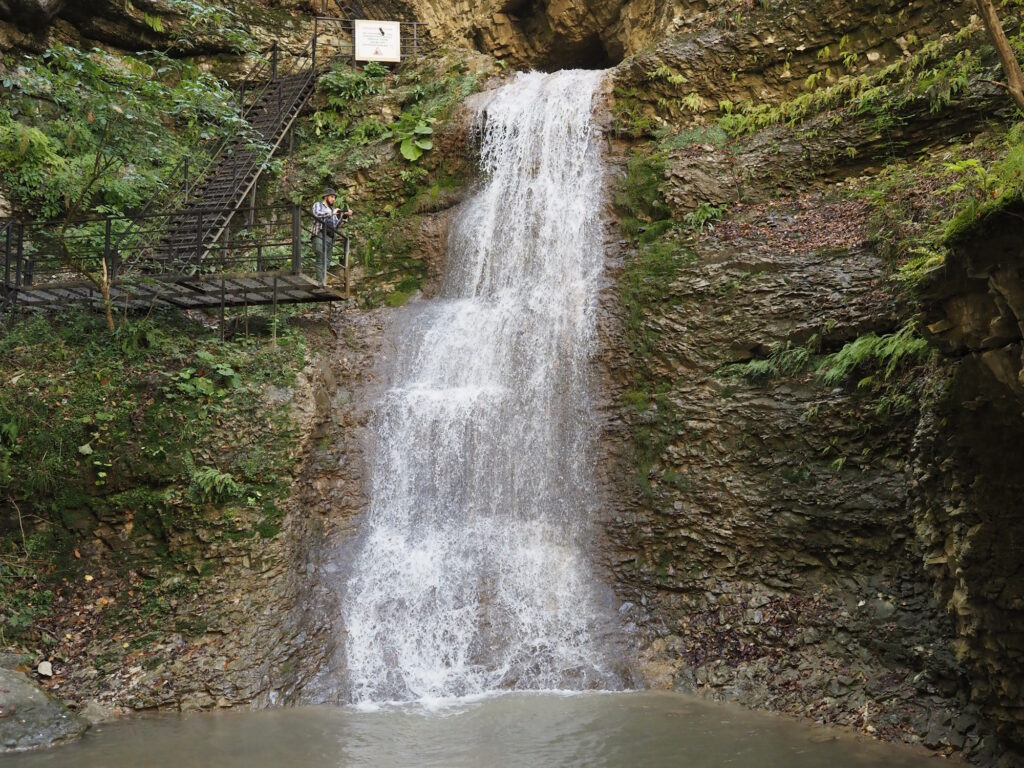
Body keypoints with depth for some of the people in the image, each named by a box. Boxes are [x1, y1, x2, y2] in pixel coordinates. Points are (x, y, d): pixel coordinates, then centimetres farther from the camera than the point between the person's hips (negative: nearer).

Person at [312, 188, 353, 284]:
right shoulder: (318, 205, 8)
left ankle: (324, 282, 5)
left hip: (330, 238, 7)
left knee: (327, 262, 4)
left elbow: (336, 225, 18)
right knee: (321, 262, -14)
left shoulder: (332, 209, 25)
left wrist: (345, 216, 4)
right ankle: (320, 283, -18)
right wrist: (332, 212, -17)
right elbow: (316, 214, -16)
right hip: (320, 236, -7)